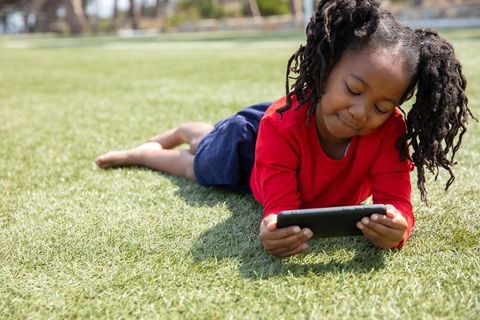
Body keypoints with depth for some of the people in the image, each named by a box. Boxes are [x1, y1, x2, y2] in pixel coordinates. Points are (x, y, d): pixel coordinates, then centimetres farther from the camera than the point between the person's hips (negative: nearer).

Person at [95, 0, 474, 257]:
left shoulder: (388, 128, -41)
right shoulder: (283, 123, -48)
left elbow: (395, 200, -42)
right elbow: (281, 207, -49)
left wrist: (396, 226, -66)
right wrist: (275, 230, -74)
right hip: (252, 137, -4)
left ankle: (185, 133, 68)